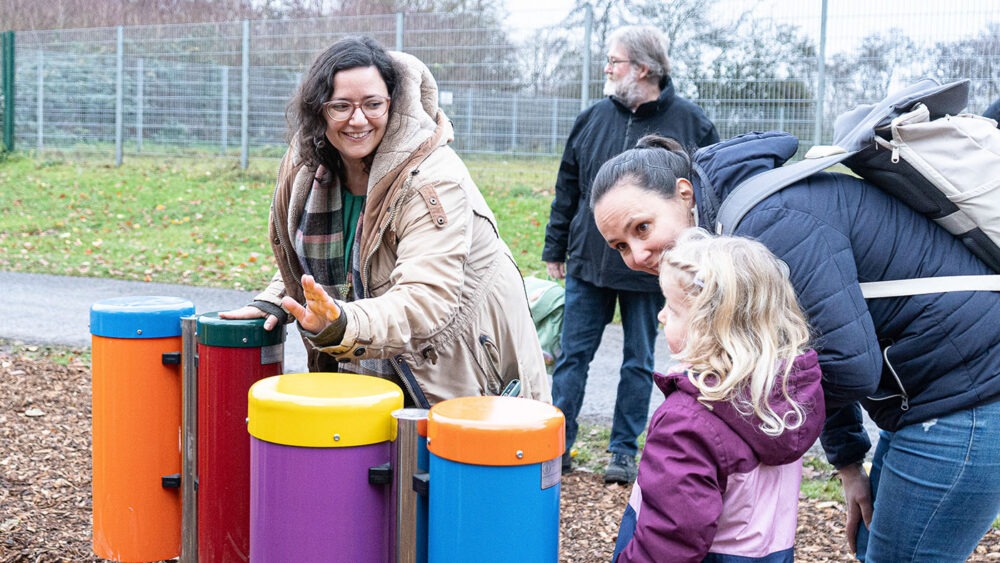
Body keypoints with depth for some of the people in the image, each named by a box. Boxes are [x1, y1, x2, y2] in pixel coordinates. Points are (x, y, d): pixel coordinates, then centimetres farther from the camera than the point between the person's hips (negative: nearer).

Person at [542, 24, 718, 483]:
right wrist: (555, 249, 9)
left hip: (650, 270, -2)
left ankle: (624, 451, 22)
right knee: (573, 356, 6)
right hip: (588, 262, 3)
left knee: (638, 363, 9)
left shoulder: (691, 124, -5)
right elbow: (567, 189, 10)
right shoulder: (593, 118, 3)